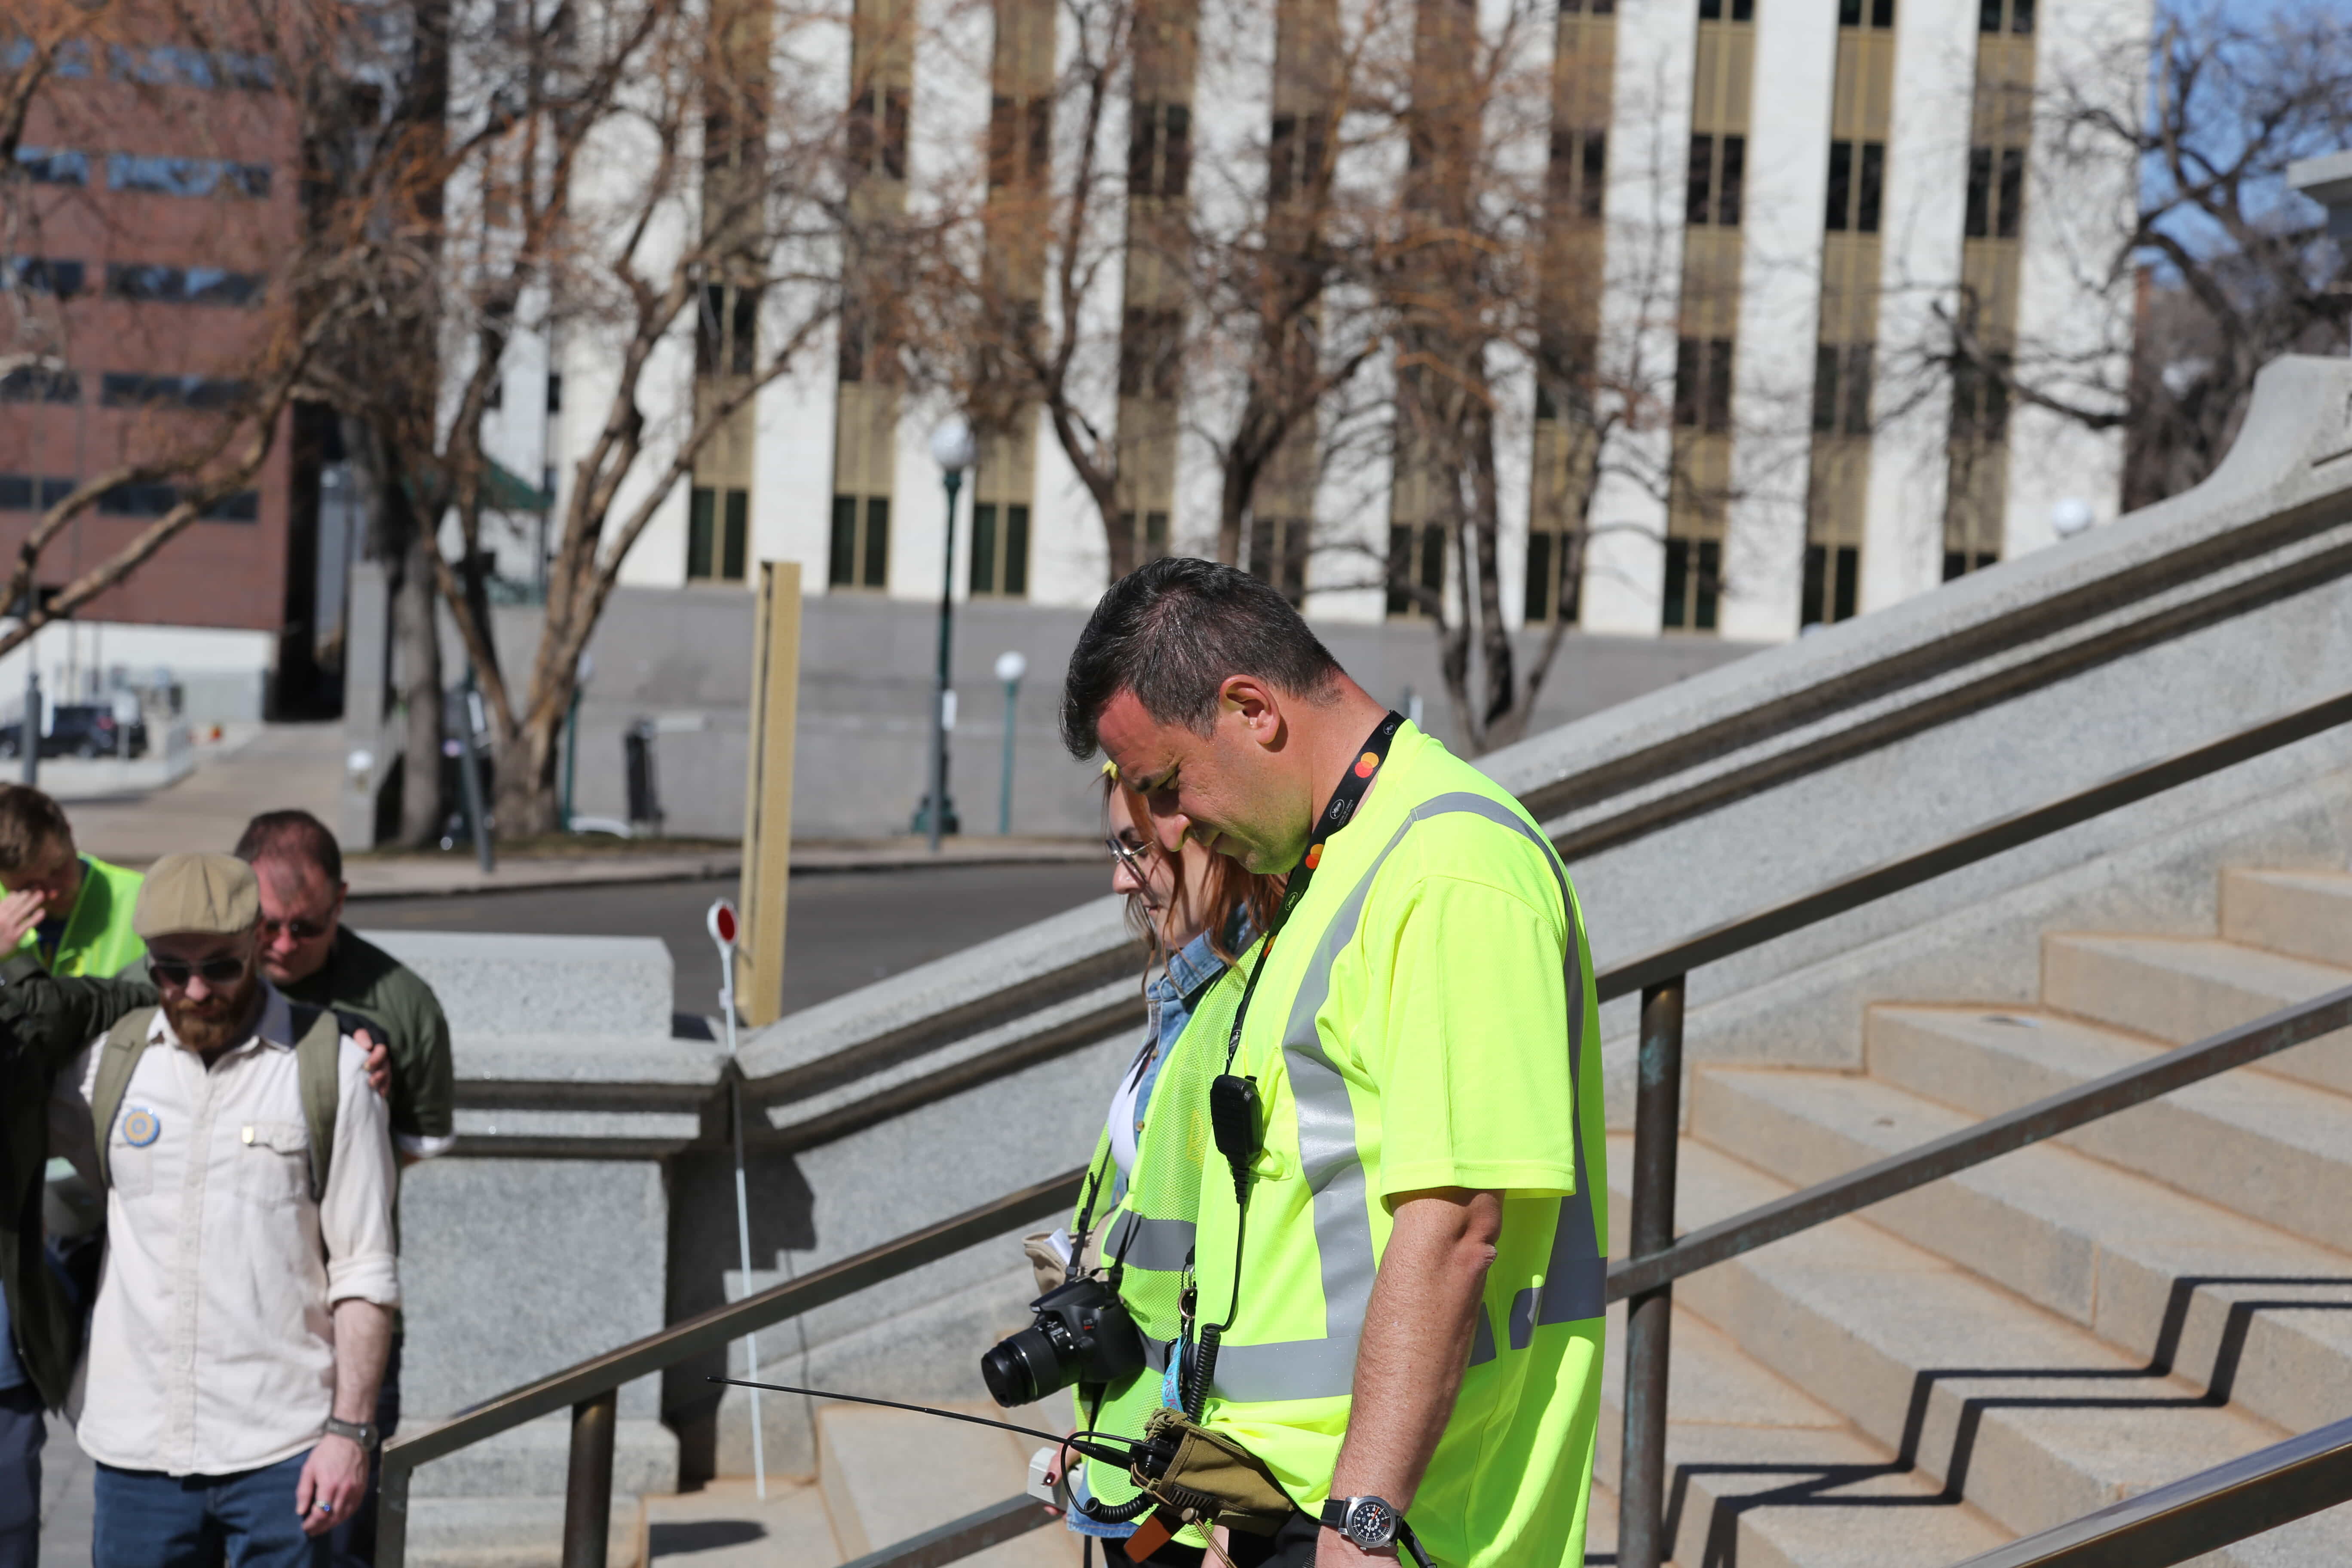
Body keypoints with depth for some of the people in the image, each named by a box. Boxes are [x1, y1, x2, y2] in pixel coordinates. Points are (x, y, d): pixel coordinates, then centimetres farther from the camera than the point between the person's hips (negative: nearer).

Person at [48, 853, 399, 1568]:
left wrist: (351, 1429, -8)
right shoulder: (109, 1059, 6)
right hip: (137, 1442, 3)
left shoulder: (332, 1067, -3)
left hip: (280, 1448, -3)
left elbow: (365, 1271, -3)